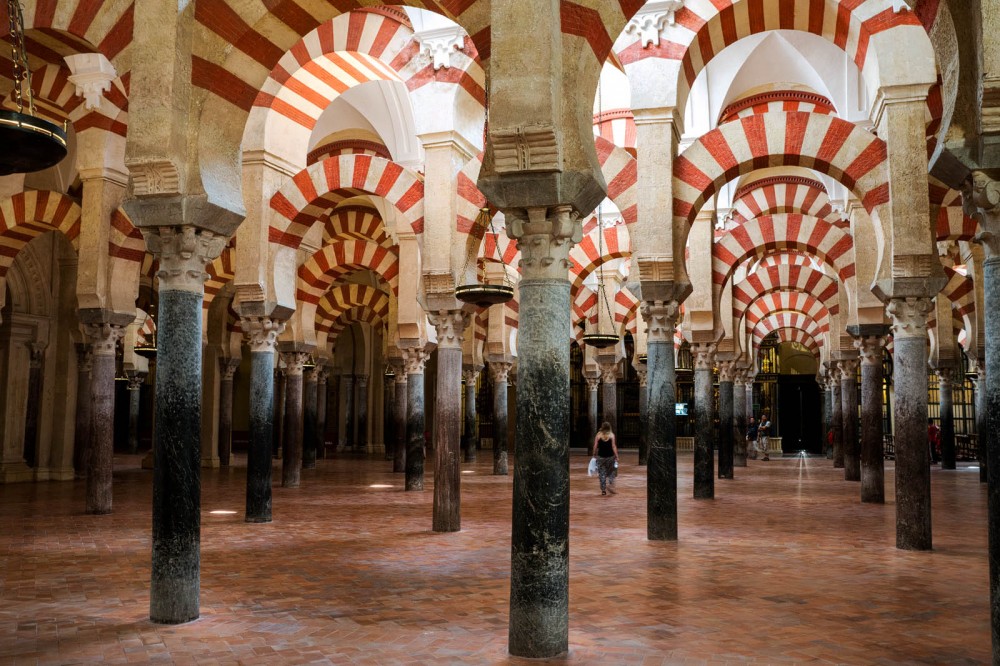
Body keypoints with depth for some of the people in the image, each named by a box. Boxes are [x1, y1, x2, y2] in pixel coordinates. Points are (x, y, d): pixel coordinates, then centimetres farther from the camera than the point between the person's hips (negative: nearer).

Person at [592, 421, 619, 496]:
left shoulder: (598, 435, -1)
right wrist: (616, 456, -4)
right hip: (610, 456, -1)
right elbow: (613, 447, -9)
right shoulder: (611, 435, -5)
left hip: (601, 456, 1)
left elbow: (595, 446, -1)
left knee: (602, 473, 7)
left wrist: (595, 455, 11)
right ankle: (610, 484, -4)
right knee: (611, 472, 16)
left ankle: (603, 489, 7)